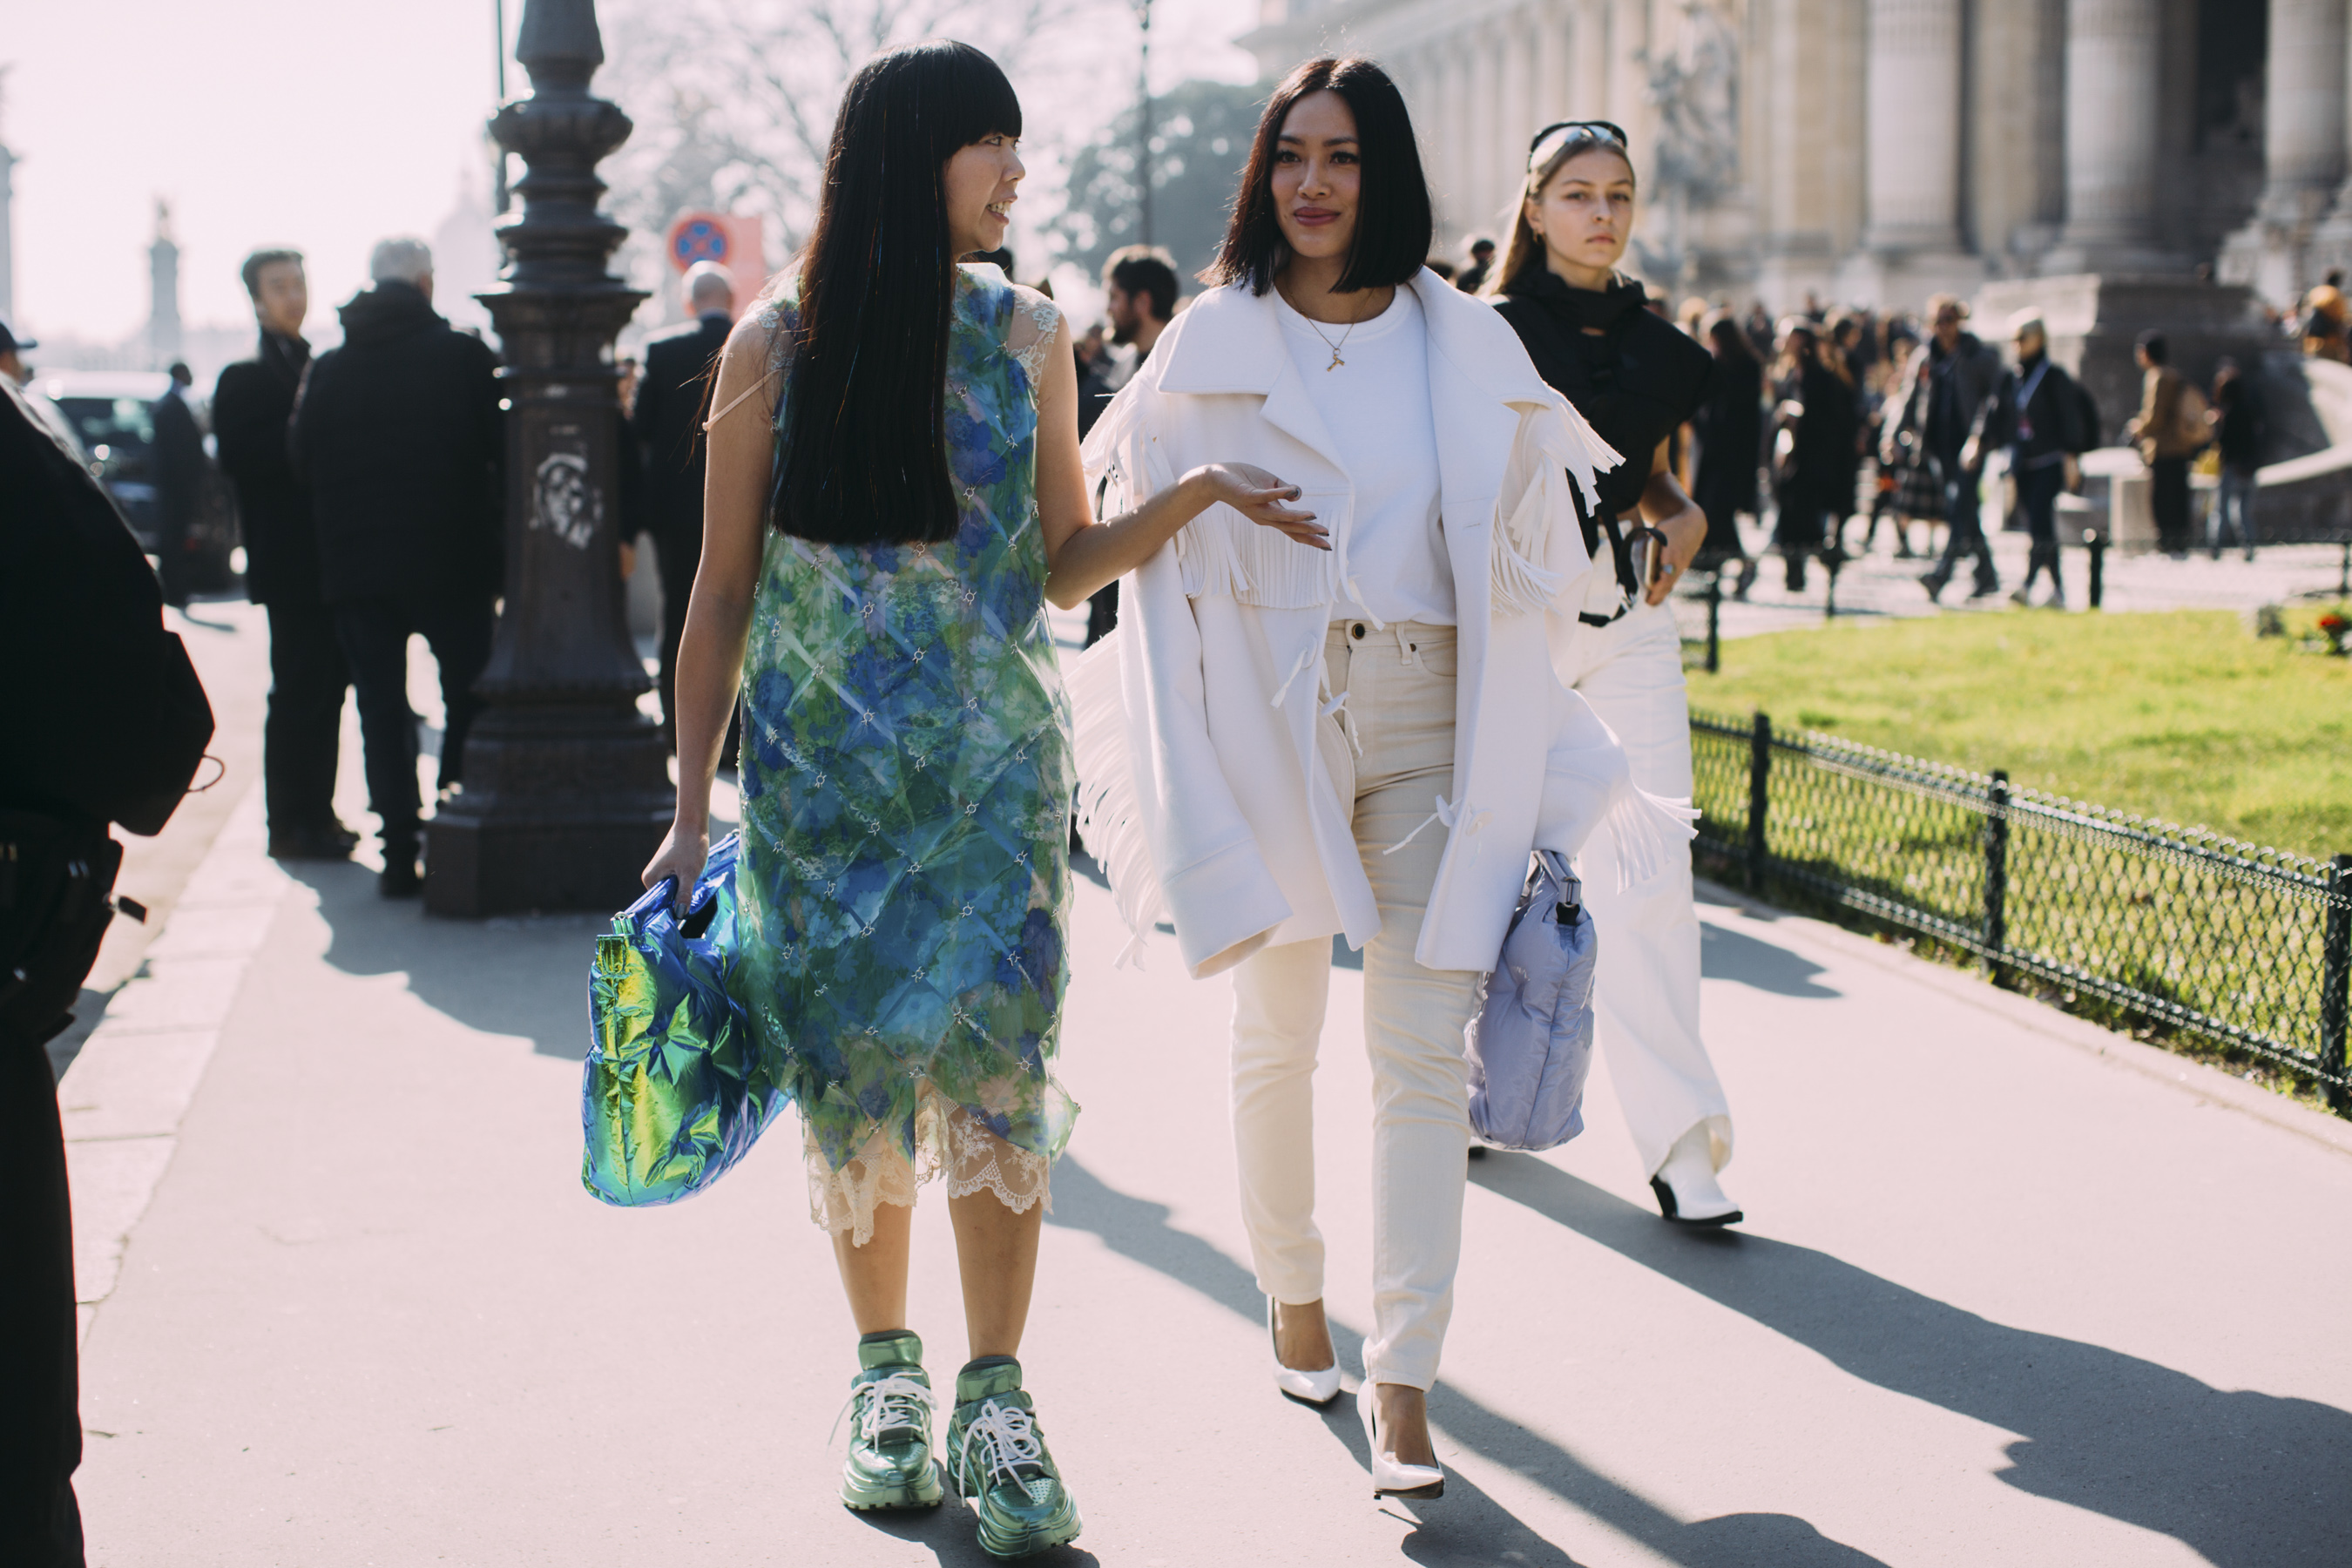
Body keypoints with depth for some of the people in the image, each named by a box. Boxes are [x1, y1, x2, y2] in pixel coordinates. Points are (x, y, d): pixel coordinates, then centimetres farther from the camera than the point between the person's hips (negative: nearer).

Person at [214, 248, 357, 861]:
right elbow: (238, 457, -15)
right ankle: (290, 825, -2)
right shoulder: (243, 380, -2)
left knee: (327, 687, 10)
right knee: (299, 690, -6)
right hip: (290, 562, -7)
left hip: (335, 559, 7)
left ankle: (317, 815, 17)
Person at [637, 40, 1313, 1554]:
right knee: (850, 1062, 4)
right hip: (823, 762, 0)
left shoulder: (1028, 334, 5)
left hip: (993, 760, 1)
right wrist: (693, 804, 1)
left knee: (995, 1056, -9)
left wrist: (1191, 496, -10)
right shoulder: (781, 339, -1)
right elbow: (723, 590, 3)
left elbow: (1066, 565, 8)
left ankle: (995, 1399, -1)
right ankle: (887, 1369, 22)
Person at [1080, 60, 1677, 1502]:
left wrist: (1524, 766, 5)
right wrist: (1182, 777, -3)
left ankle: (1404, 1382, -4)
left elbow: (1522, 556, 8)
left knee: (1424, 1053, -6)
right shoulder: (1212, 348, 2)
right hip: (1269, 720, 0)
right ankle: (1293, 1294, 33)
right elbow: (1157, 556, 3)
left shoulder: (1467, 345, 4)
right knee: (1279, 1030, 12)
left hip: (1429, 723, 0)